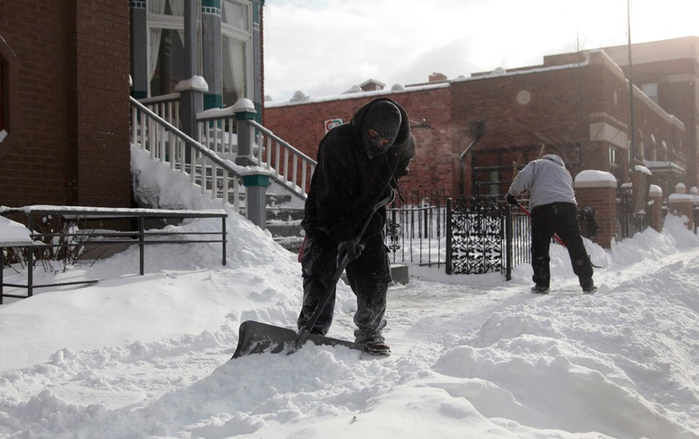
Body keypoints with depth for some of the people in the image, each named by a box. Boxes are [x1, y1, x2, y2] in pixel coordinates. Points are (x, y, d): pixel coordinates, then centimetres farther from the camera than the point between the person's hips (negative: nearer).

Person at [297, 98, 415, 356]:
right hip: (326, 221, -3)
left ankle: (370, 333, 20)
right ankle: (312, 334, 3)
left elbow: (406, 158, 19)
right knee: (320, 279, -9)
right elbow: (330, 198, -29)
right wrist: (343, 236, -35)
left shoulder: (400, 145, -11)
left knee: (375, 280, 1)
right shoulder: (336, 143, -27)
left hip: (369, 221, 4)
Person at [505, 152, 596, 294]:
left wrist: (512, 194, 13)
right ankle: (587, 284, 12)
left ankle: (541, 284, 6)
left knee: (540, 248, 5)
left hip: (543, 207, -4)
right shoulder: (565, 172, 34)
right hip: (567, 207, 4)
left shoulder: (537, 164, 20)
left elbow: (523, 177, 1)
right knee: (576, 246, 10)